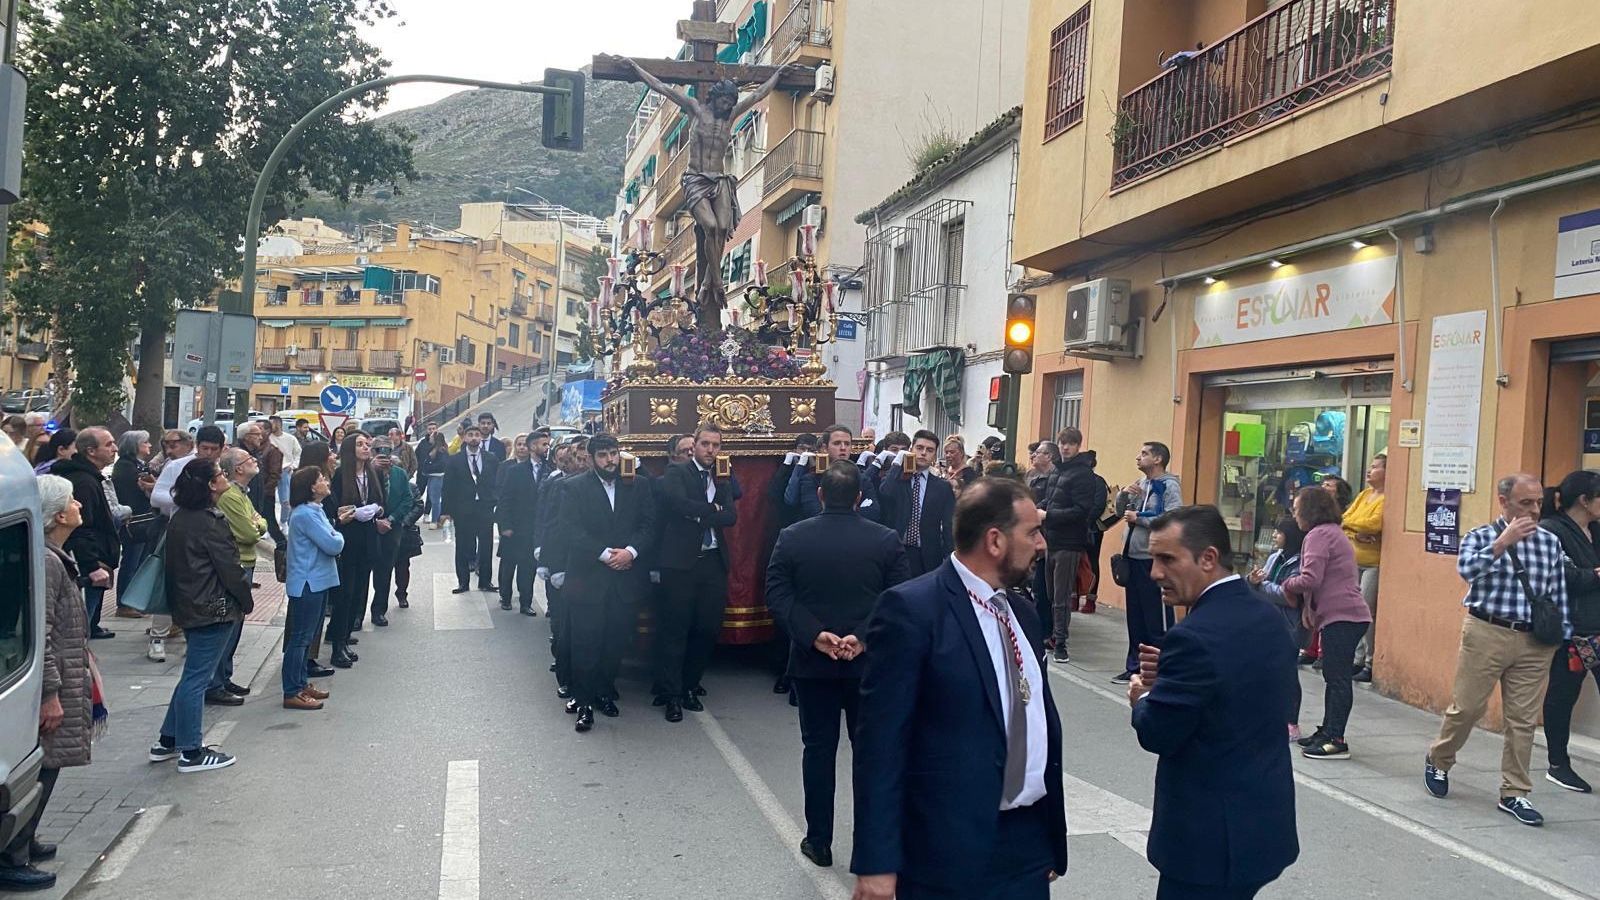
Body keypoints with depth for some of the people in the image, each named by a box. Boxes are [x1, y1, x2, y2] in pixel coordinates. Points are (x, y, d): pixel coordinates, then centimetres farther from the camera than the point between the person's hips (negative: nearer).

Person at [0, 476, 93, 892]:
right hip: (50, 685, -10)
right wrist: (51, 694, -21)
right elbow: (38, 636, -23)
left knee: (44, 768, 18)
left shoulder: (55, 557, 11)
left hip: (62, 678, 10)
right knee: (40, 770, -3)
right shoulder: (46, 562, -20)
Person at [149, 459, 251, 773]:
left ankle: (167, 741, 25)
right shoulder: (210, 521, -18)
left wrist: (175, 602, 22)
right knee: (197, 678, -3)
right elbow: (229, 567, -16)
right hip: (214, 608, -10)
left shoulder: (181, 518, 11)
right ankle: (190, 753, 4)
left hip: (187, 605, 10)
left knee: (193, 675, 19)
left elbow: (175, 564, 17)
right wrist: (246, 601, -3)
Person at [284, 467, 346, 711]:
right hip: (307, 584, -10)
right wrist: (338, 535, -2)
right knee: (300, 638, -4)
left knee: (306, 636, 18)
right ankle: (292, 693, 2)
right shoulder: (305, 515, -20)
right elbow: (333, 545, -22)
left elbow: (328, 540, 14)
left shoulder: (315, 510, 12)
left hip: (317, 582, 10)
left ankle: (301, 683, 28)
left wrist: (336, 526, -2)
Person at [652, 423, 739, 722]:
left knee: (708, 629, 7)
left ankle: (689, 686, 23)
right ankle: (671, 695, 7)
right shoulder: (676, 473, 1)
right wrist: (713, 509, -8)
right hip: (681, 562, -5)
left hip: (714, 562, 5)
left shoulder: (723, 479, 15)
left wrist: (699, 515, -10)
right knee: (675, 630, -1)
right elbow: (679, 504, -18)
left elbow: (731, 517, 1)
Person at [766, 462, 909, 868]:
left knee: (818, 750, 10)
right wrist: (862, 637, -16)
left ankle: (819, 841, 17)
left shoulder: (791, 538, -4)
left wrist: (814, 635, -15)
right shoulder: (887, 540, -5)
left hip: (812, 662, 0)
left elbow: (777, 595, -10)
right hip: (869, 663, 0)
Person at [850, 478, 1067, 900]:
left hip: (1028, 846, 7)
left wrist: (1054, 835, 17)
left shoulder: (1022, 615, 11)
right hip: (948, 852, -7)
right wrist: (875, 862, -18)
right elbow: (880, 742, -15)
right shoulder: (910, 610, -13)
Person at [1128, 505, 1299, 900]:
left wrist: (1143, 697, 3)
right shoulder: (1269, 618, 4)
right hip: (1265, 821, 9)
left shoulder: (1195, 637, -23)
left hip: (1213, 835, -9)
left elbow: (1157, 734, -20)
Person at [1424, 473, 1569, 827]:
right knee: (1466, 707, 4)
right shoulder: (1479, 537, -1)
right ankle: (1438, 761, 29)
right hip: (1486, 634, -3)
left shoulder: (1551, 542, 8)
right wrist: (1504, 541, -24)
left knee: (1523, 720, 5)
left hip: (1535, 641, 3)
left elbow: (1559, 595, 13)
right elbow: (1467, 570, -22)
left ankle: (1514, 794, 15)